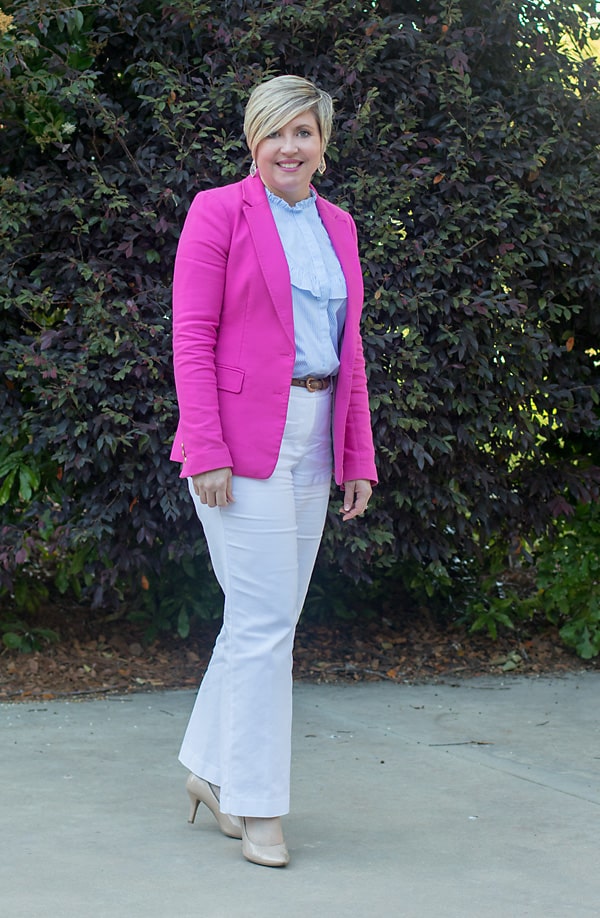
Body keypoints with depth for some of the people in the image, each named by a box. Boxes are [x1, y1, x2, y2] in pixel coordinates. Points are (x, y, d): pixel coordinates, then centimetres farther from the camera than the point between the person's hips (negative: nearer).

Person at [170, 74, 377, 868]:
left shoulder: (338, 228, 15)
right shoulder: (218, 213, -3)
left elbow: (349, 351, 16)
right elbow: (191, 338, -8)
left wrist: (359, 459, 11)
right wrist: (207, 452, -16)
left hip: (312, 444, 7)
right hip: (244, 440, -6)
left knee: (267, 617, 10)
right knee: (265, 622, -6)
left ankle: (212, 770, 25)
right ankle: (257, 807, 4)